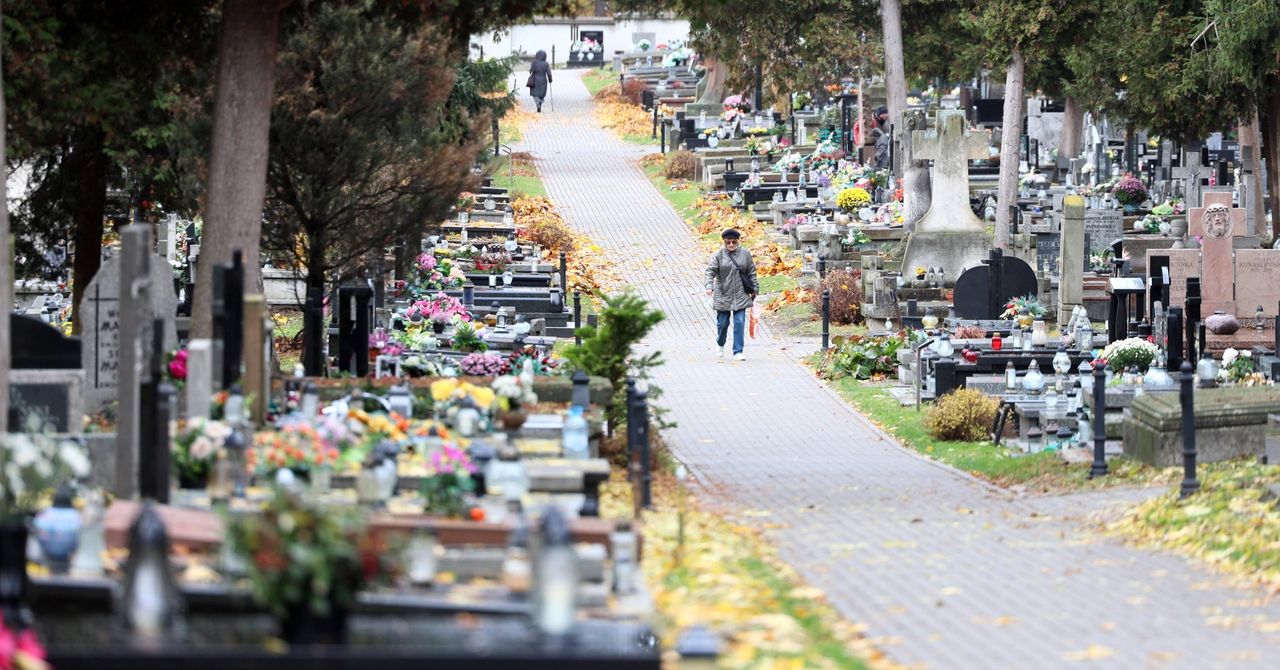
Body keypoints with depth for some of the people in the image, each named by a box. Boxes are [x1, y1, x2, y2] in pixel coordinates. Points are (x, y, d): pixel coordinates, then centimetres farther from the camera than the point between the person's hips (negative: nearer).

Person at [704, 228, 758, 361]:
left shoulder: (745, 254, 4)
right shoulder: (718, 255, -4)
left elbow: (751, 272, 10)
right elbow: (710, 270, -11)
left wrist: (754, 289, 9)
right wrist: (709, 286, -26)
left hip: (740, 295, 1)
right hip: (723, 295, -1)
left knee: (739, 323, -5)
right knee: (723, 322, 7)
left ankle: (738, 352, -1)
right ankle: (720, 344, 36)